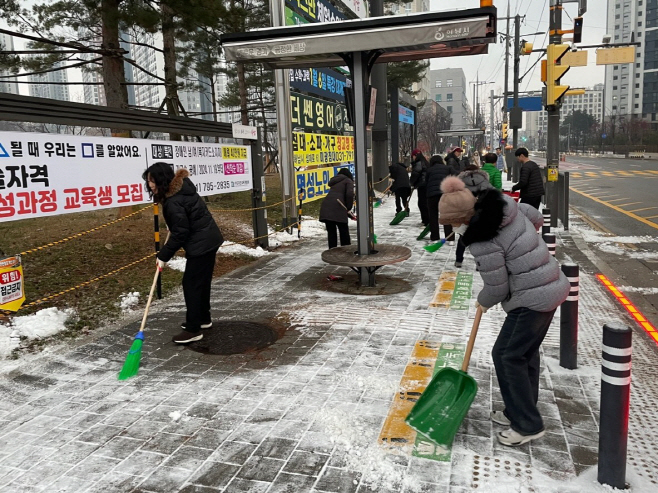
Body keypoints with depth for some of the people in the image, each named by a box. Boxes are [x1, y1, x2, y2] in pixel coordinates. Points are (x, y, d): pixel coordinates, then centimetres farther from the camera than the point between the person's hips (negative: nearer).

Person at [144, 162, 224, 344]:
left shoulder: (174, 202, -24)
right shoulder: (181, 187, 6)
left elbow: (180, 233, -21)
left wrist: (164, 255, -13)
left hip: (201, 244, -10)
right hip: (209, 239, 10)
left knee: (191, 284, -4)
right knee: (202, 281, 19)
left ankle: (193, 329, 2)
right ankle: (203, 318, 33)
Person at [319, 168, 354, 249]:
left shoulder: (334, 182, 32)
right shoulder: (348, 181, 12)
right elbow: (350, 194, -7)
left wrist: (346, 210, 31)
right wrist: (348, 207, 6)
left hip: (325, 207, 6)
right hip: (337, 208, -6)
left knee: (331, 232, 10)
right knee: (344, 232, 4)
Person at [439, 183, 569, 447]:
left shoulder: (483, 243, -24)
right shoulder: (504, 204, -2)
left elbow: (497, 288, -15)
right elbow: (536, 218, 16)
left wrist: (483, 302, 6)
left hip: (532, 299, -10)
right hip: (552, 286, 10)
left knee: (507, 355, 3)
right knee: (526, 351, 19)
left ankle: (528, 425, 13)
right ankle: (520, 411, 33)